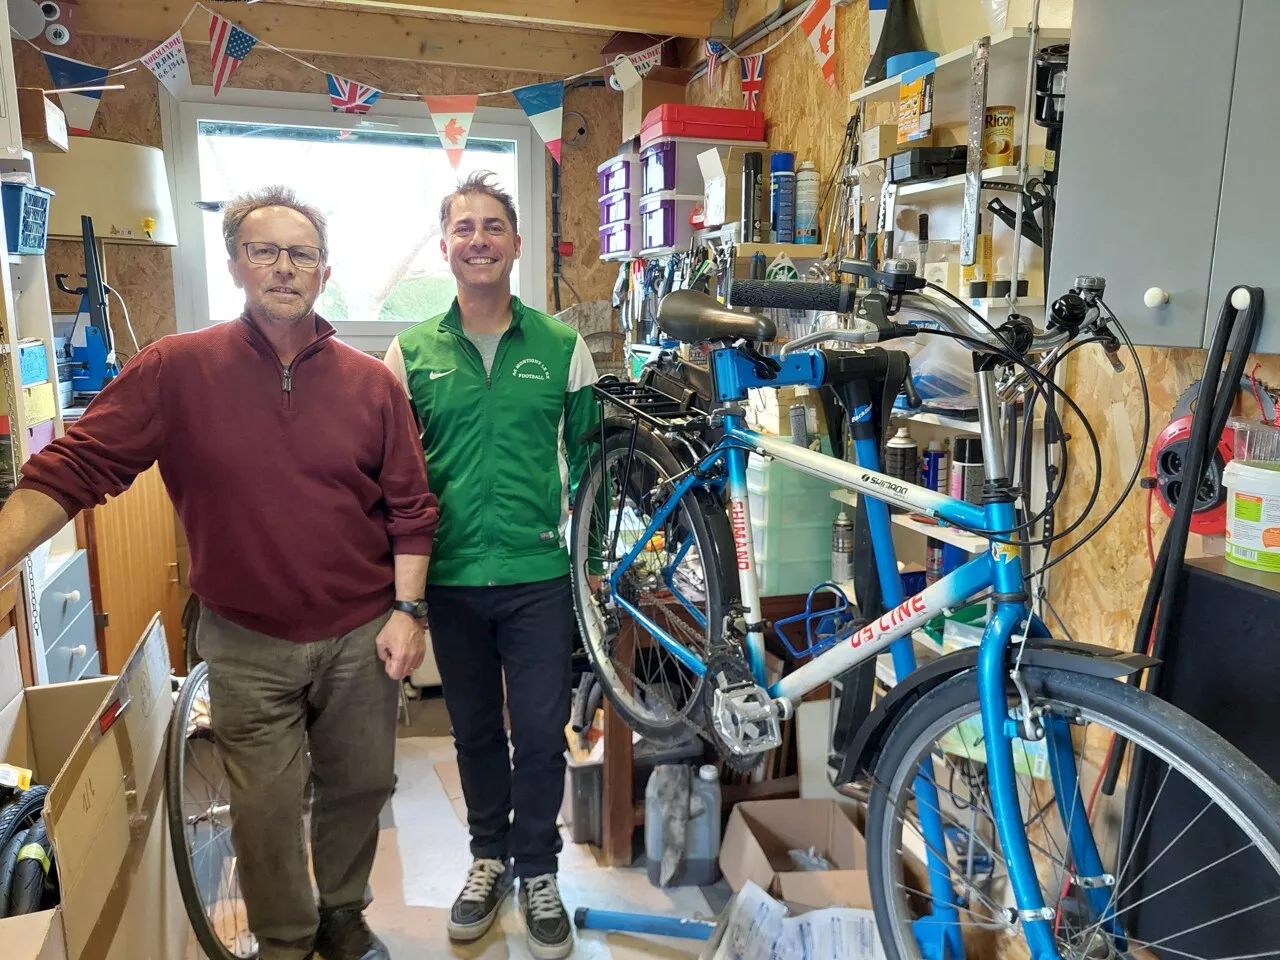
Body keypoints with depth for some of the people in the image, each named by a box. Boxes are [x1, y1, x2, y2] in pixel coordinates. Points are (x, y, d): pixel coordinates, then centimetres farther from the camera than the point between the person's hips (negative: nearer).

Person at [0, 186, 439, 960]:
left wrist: (407, 611, -5)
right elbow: (72, 470, -10)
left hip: (361, 636, 2)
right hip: (248, 642, -1)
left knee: (358, 788, 16)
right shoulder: (178, 369, -7)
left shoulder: (372, 382, -3)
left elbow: (410, 508, 0)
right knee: (267, 809, 10)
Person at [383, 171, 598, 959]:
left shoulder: (562, 346, -1)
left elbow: (590, 456, 6)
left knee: (541, 733, 6)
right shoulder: (412, 352, 2)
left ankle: (537, 872, 29)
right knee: (475, 730, 16)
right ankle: (489, 855, 38)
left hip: (539, 576, -1)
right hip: (451, 578, 2)